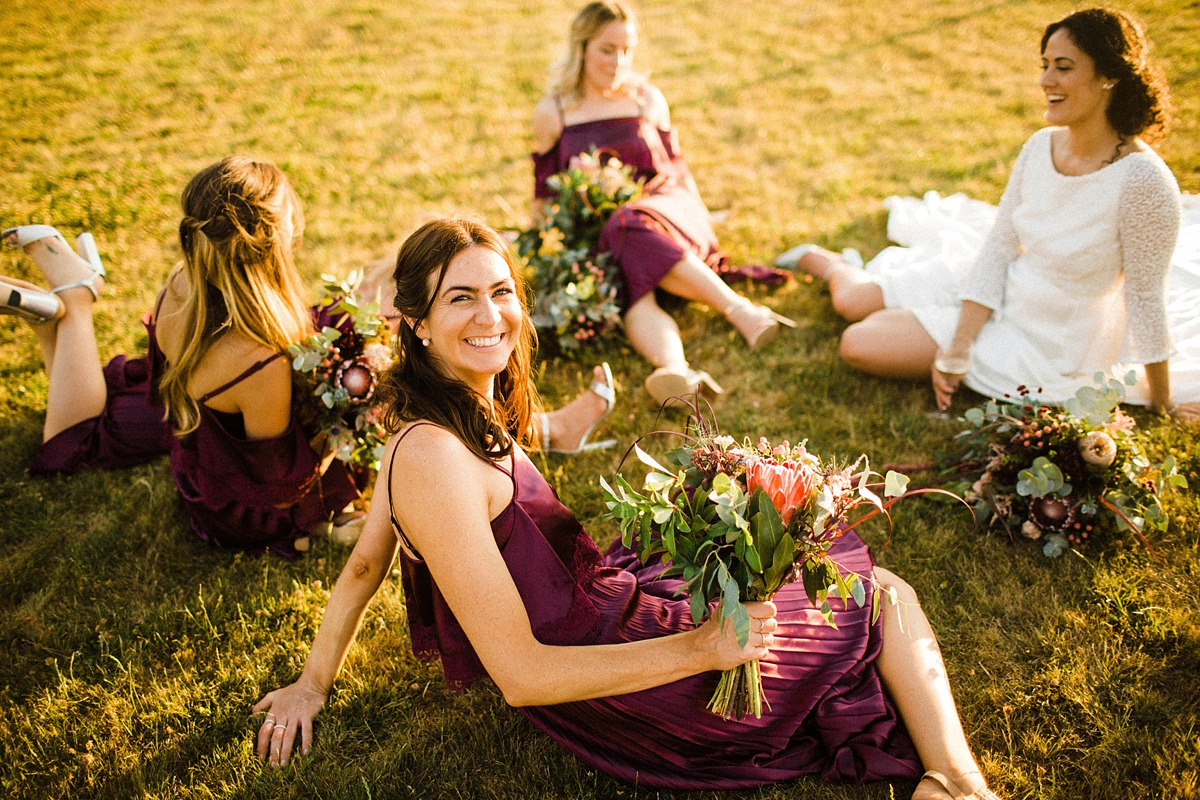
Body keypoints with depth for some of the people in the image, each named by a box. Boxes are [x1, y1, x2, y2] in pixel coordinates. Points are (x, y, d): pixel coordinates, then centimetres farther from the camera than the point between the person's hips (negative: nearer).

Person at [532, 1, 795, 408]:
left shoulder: (648, 99, 13)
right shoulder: (552, 113, 9)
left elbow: (677, 169, 18)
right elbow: (544, 194, 14)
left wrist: (704, 231, 11)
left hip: (666, 212, 0)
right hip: (599, 239, 0)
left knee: (633, 227, -40)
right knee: (634, 297, -36)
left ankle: (742, 312, -51)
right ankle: (677, 372, -65)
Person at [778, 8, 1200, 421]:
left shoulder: (1142, 180, -28)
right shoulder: (1040, 146, -9)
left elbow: (1146, 297, -20)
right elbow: (998, 248, -7)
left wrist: (1162, 404, -11)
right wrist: (957, 350, -14)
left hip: (1047, 344, -5)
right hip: (1003, 294, 5)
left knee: (860, 344, -11)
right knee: (851, 300, 10)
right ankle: (816, 257, 43)